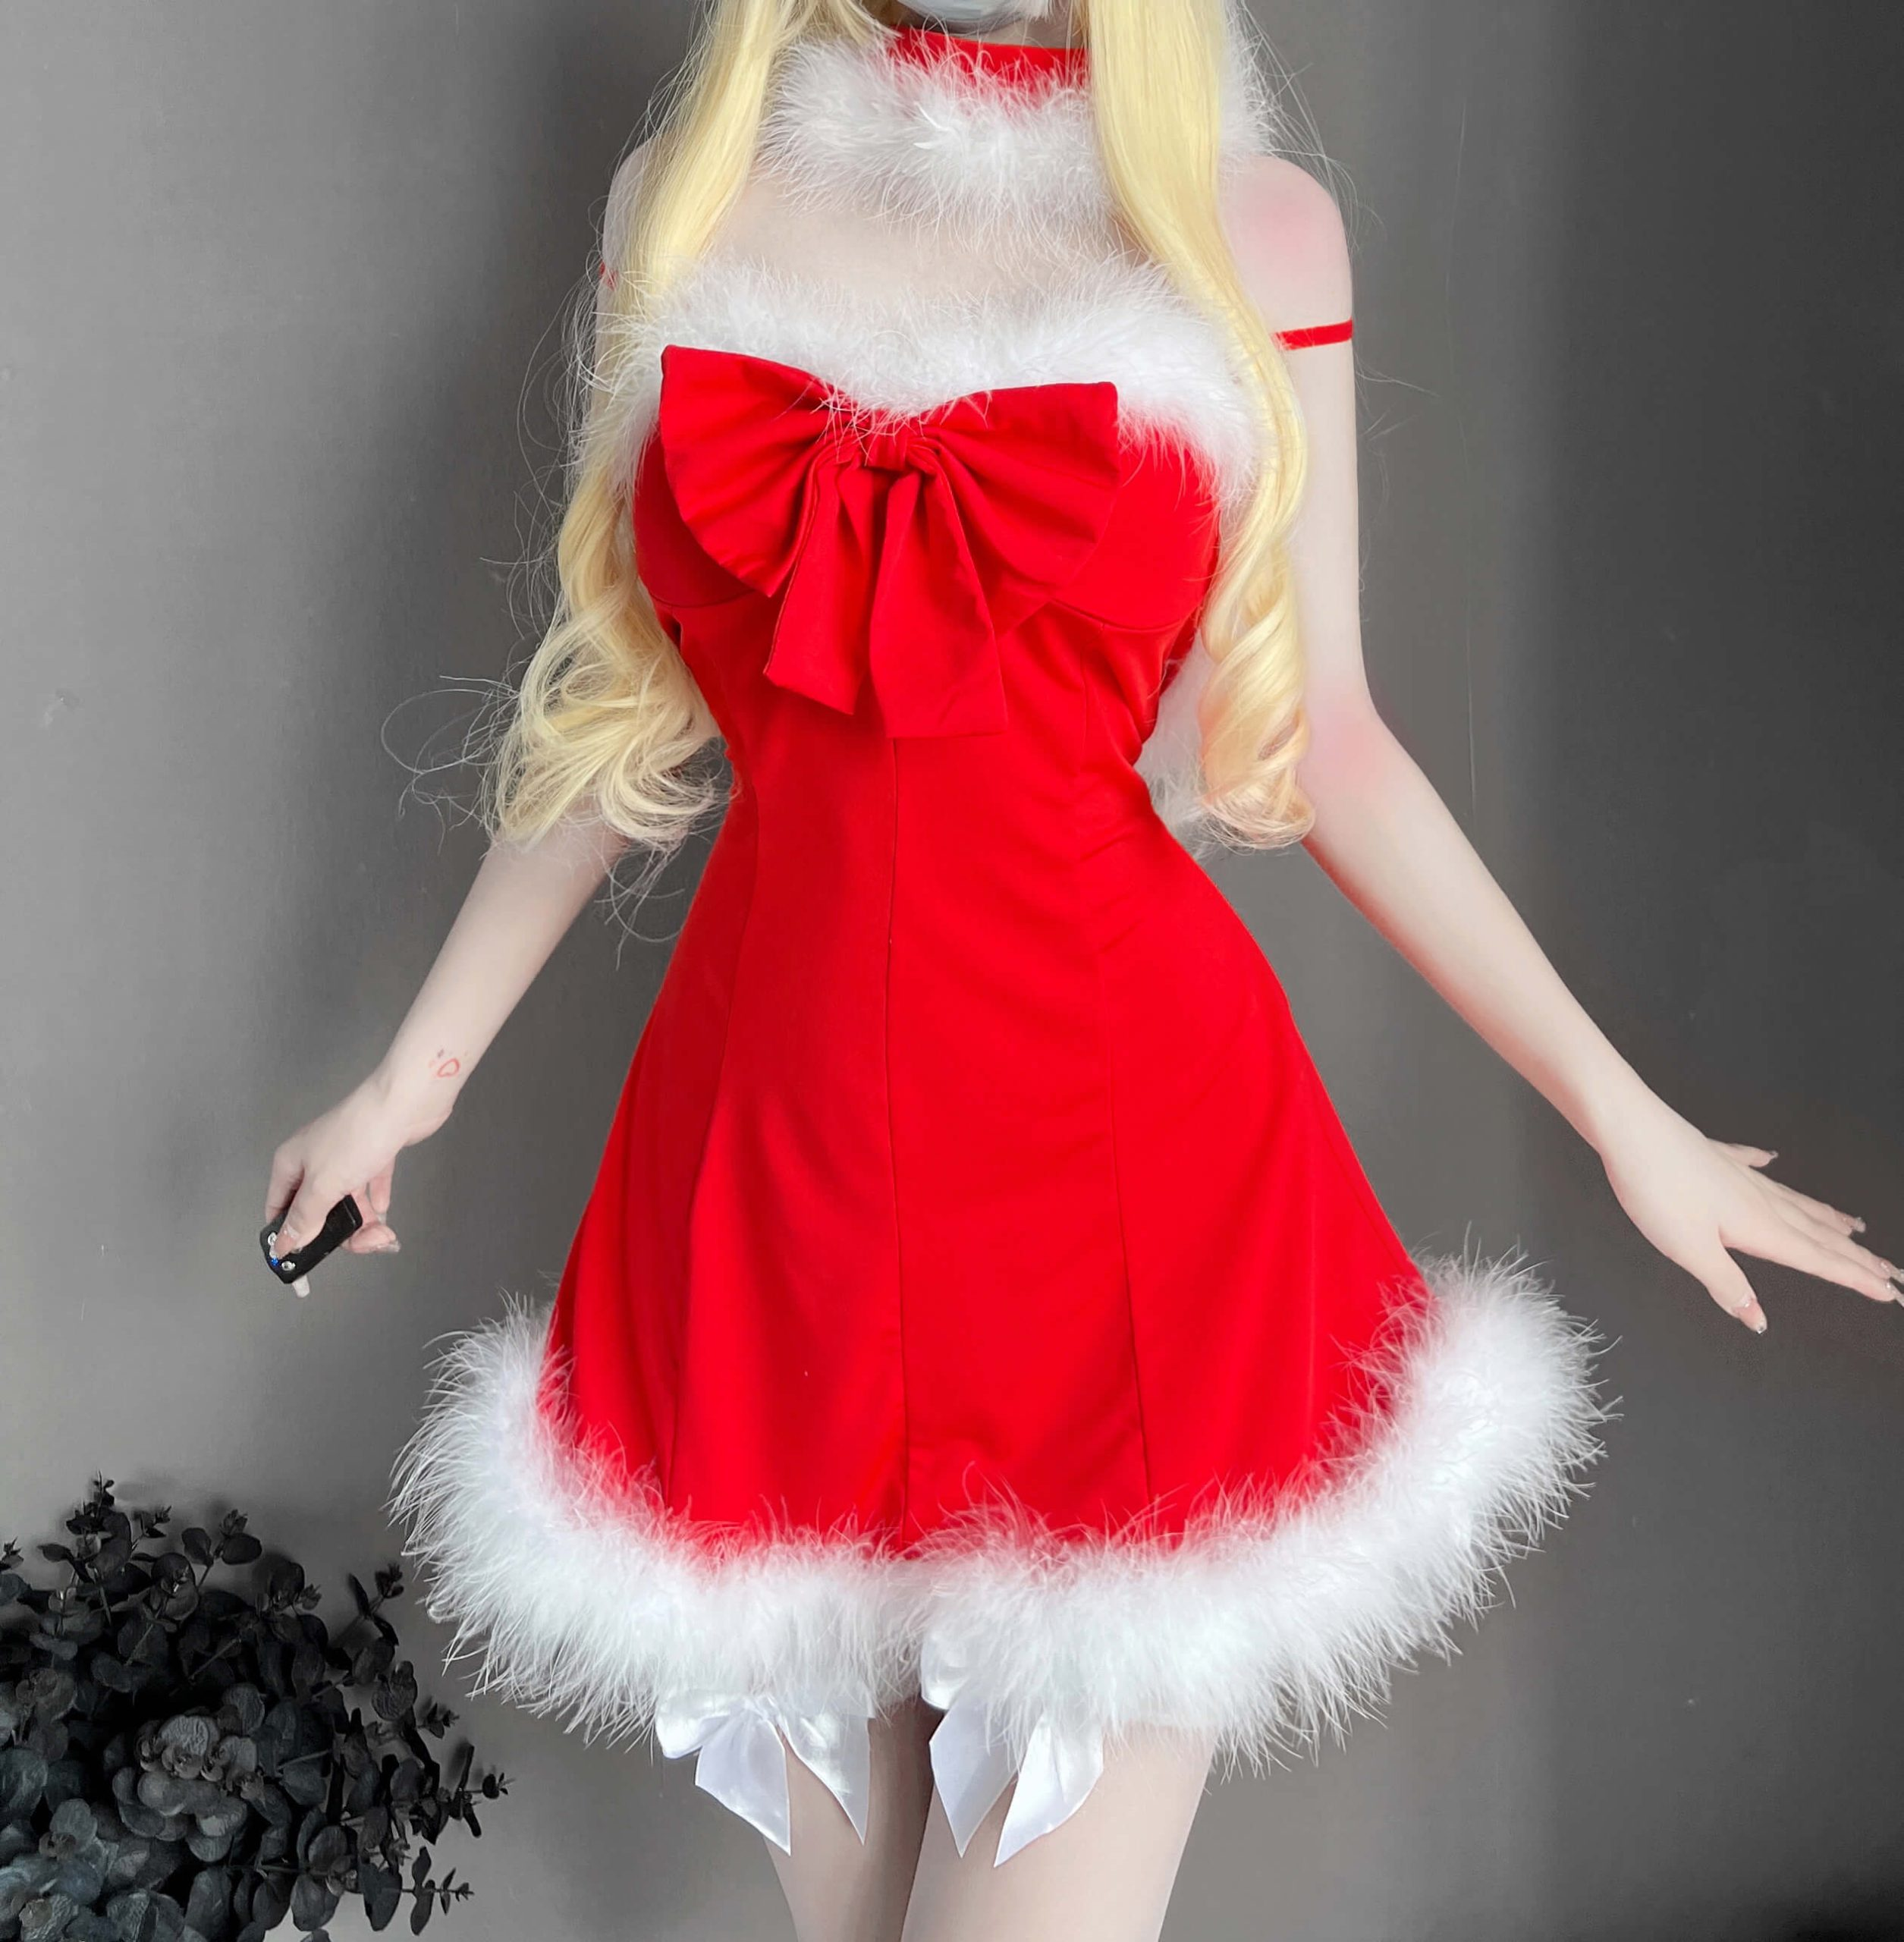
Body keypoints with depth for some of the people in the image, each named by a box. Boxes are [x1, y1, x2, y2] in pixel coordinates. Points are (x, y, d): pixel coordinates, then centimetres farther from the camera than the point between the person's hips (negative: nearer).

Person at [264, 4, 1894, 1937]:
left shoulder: (1250, 229, 3)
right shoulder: (684, 198, 8)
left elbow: (1318, 741, 5)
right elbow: (627, 706, 14)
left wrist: (1623, 1116, 4)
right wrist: (417, 1068, 19)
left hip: (1132, 1148, -2)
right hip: (772, 1146, 3)